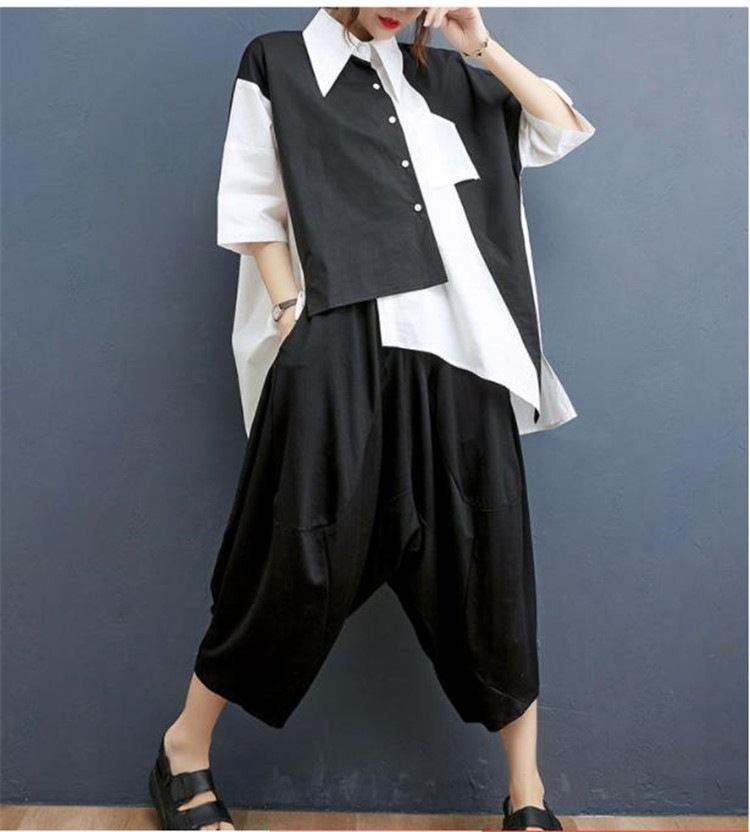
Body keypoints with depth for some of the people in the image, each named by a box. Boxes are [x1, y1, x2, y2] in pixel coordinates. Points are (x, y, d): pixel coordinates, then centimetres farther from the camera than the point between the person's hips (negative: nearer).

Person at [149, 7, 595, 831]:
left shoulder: (439, 74, 19)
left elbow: (563, 130, 18)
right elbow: (251, 212, 4)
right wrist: (294, 322, -6)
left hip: (454, 346, 4)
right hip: (337, 348, -3)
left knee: (483, 555, 4)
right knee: (300, 556, -1)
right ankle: (183, 750, 22)